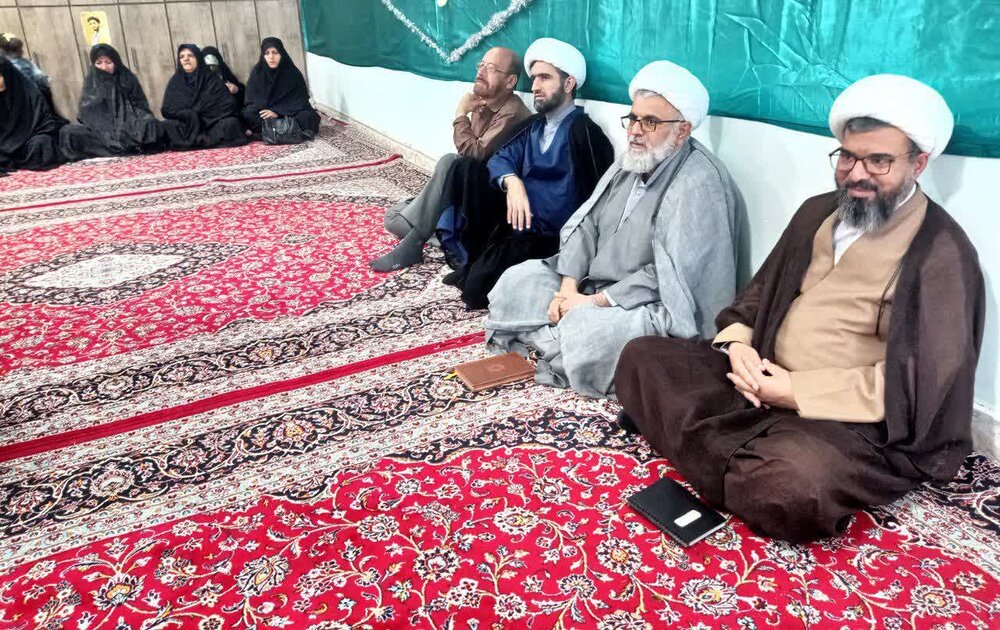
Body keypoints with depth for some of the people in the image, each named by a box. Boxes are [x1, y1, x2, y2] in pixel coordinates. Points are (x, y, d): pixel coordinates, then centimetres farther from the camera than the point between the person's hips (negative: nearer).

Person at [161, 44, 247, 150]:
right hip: (185, 126, 0)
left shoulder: (212, 79, 5)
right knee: (168, 128, -30)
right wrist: (189, 115, -17)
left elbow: (229, 105, -5)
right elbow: (167, 109, 1)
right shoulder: (175, 82, 8)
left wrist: (196, 113, -12)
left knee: (231, 124, -30)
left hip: (212, 124, 0)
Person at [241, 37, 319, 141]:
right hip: (265, 113, 1)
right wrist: (268, 112, -27)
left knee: (309, 116, -30)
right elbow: (252, 101, -6)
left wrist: (277, 112, -25)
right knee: (248, 115, -29)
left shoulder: (293, 73, -8)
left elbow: (300, 101, -12)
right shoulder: (257, 73, -6)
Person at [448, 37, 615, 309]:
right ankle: (474, 258, -1)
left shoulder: (585, 132, -12)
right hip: (517, 220, 8)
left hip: (548, 238, -7)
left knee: (476, 288, -23)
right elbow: (501, 158, 3)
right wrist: (512, 181, -20)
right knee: (466, 171, -10)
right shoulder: (533, 125, 13)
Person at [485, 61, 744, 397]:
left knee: (582, 331, -36)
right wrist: (568, 287, -8)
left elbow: (673, 274, -27)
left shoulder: (699, 183, -20)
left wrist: (594, 301, -23)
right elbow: (586, 224, 7)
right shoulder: (631, 162, 9)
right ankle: (564, 343, -12)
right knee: (516, 281, 3)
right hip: (595, 282, 9)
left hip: (656, 307, -9)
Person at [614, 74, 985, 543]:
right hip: (762, 380, 7)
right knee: (642, 357, -5)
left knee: (798, 481, -39)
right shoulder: (817, 212, 12)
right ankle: (749, 470, -14)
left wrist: (795, 391, -18)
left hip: (855, 421, -6)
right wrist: (738, 343, -5)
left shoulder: (943, 254, -9)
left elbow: (916, 385, -15)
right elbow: (762, 291, 18)